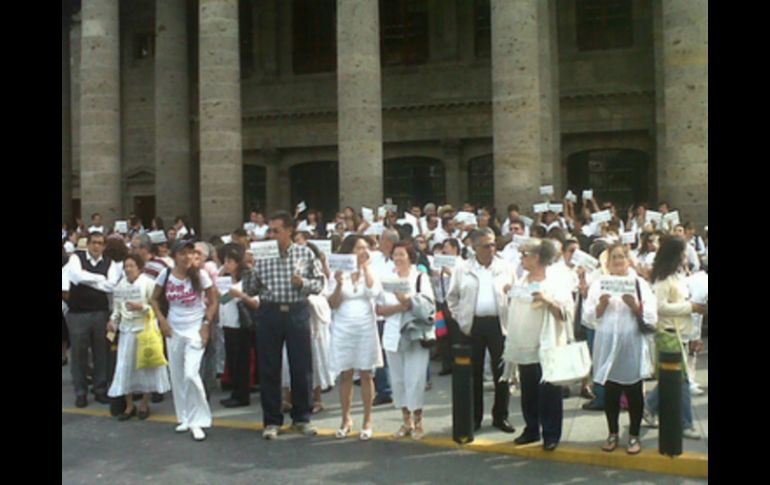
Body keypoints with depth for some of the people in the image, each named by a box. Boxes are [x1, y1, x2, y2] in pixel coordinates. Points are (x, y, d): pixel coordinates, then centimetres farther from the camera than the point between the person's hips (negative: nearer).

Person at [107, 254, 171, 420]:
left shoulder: (148, 283, -6)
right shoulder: (121, 285, 8)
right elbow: (117, 307, 15)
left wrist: (140, 307, -24)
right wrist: (113, 320, -1)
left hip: (145, 328, -4)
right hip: (126, 330, 4)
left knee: (145, 366, 5)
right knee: (125, 366, 2)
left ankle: (145, 404, 19)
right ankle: (129, 405, 14)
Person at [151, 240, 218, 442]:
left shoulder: (200, 275, -10)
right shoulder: (165, 275, -3)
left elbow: (213, 301, -1)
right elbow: (154, 299, 10)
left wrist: (206, 325, -8)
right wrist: (162, 320, -1)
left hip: (195, 329, -3)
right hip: (173, 330, 4)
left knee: (191, 374, -16)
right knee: (177, 376, 9)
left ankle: (197, 421, -3)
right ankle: (184, 418, 24)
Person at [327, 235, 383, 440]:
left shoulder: (371, 271, 5)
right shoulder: (339, 273, 3)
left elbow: (374, 292, -15)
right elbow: (333, 304, -1)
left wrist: (366, 267, -8)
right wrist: (339, 285, -17)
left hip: (366, 326, 0)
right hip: (343, 327, 0)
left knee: (365, 374, 2)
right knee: (345, 375, 4)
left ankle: (367, 421, 8)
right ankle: (346, 419, 14)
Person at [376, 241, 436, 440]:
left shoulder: (421, 278, 1)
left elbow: (427, 306, -9)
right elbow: (379, 308, 1)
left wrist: (406, 299, -22)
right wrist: (399, 306, -15)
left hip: (416, 335, -3)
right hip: (393, 335, 3)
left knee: (415, 379, -7)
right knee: (398, 379, 5)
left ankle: (417, 421, 5)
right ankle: (406, 420, 16)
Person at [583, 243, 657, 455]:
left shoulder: (640, 284, 3)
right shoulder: (599, 285, 7)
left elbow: (651, 318, -3)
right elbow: (590, 317, 2)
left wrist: (634, 305, -18)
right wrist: (601, 304, -15)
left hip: (633, 346, -1)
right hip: (608, 346, 1)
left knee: (634, 392, 6)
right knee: (610, 392, 8)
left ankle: (634, 435, 19)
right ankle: (613, 433, 23)